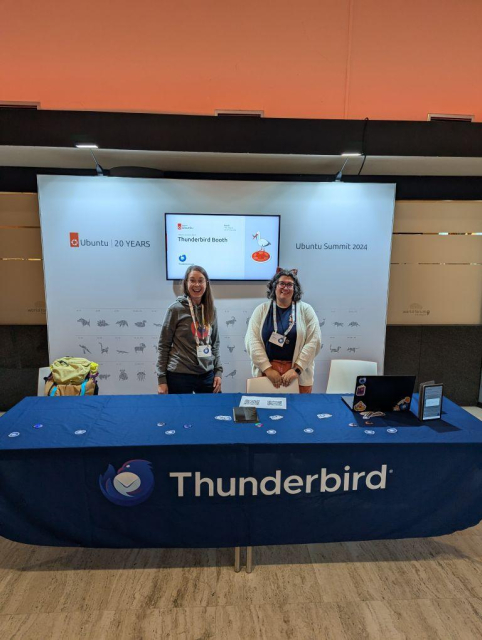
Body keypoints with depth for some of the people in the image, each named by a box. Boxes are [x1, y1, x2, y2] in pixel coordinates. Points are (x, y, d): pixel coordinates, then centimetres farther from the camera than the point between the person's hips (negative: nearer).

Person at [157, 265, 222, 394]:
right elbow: (163, 345, -4)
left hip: (207, 375, 4)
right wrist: (161, 379, -6)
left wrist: (218, 371, 5)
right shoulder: (176, 309, -6)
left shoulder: (211, 310, 6)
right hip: (179, 375, -4)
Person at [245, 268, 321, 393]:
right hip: (265, 373, 0)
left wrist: (296, 369, -12)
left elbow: (314, 342, -4)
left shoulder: (305, 310, 3)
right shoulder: (261, 310, 4)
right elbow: (252, 341, -4)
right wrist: (268, 369, -12)